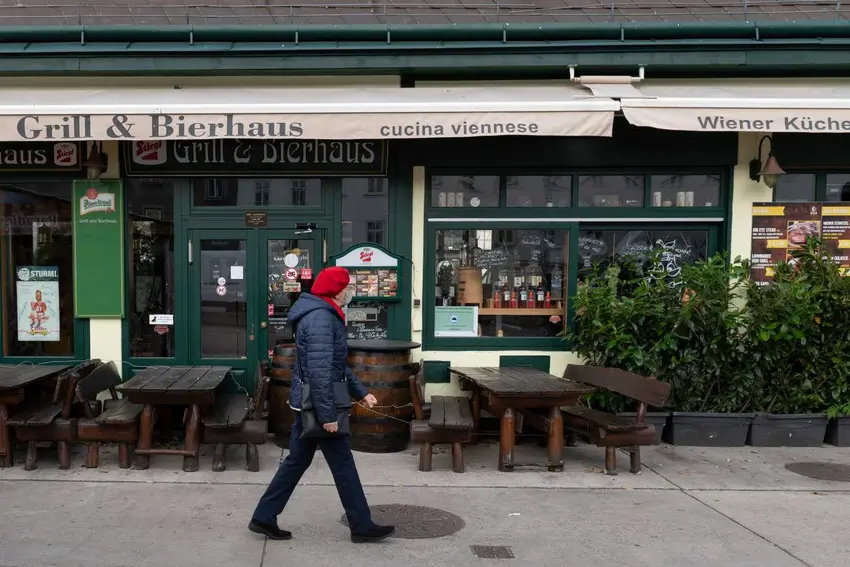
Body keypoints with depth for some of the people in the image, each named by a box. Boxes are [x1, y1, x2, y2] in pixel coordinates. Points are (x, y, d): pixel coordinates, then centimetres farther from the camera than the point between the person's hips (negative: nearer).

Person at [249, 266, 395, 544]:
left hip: (307, 403, 10)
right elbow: (320, 370, -26)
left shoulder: (325, 315, 14)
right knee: (343, 464, 1)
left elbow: (338, 364, 20)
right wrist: (327, 413, -26)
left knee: (297, 461, 16)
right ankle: (362, 526, 13)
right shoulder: (321, 318, -21)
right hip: (315, 404, -10)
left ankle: (264, 518, 23)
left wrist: (360, 392, 18)